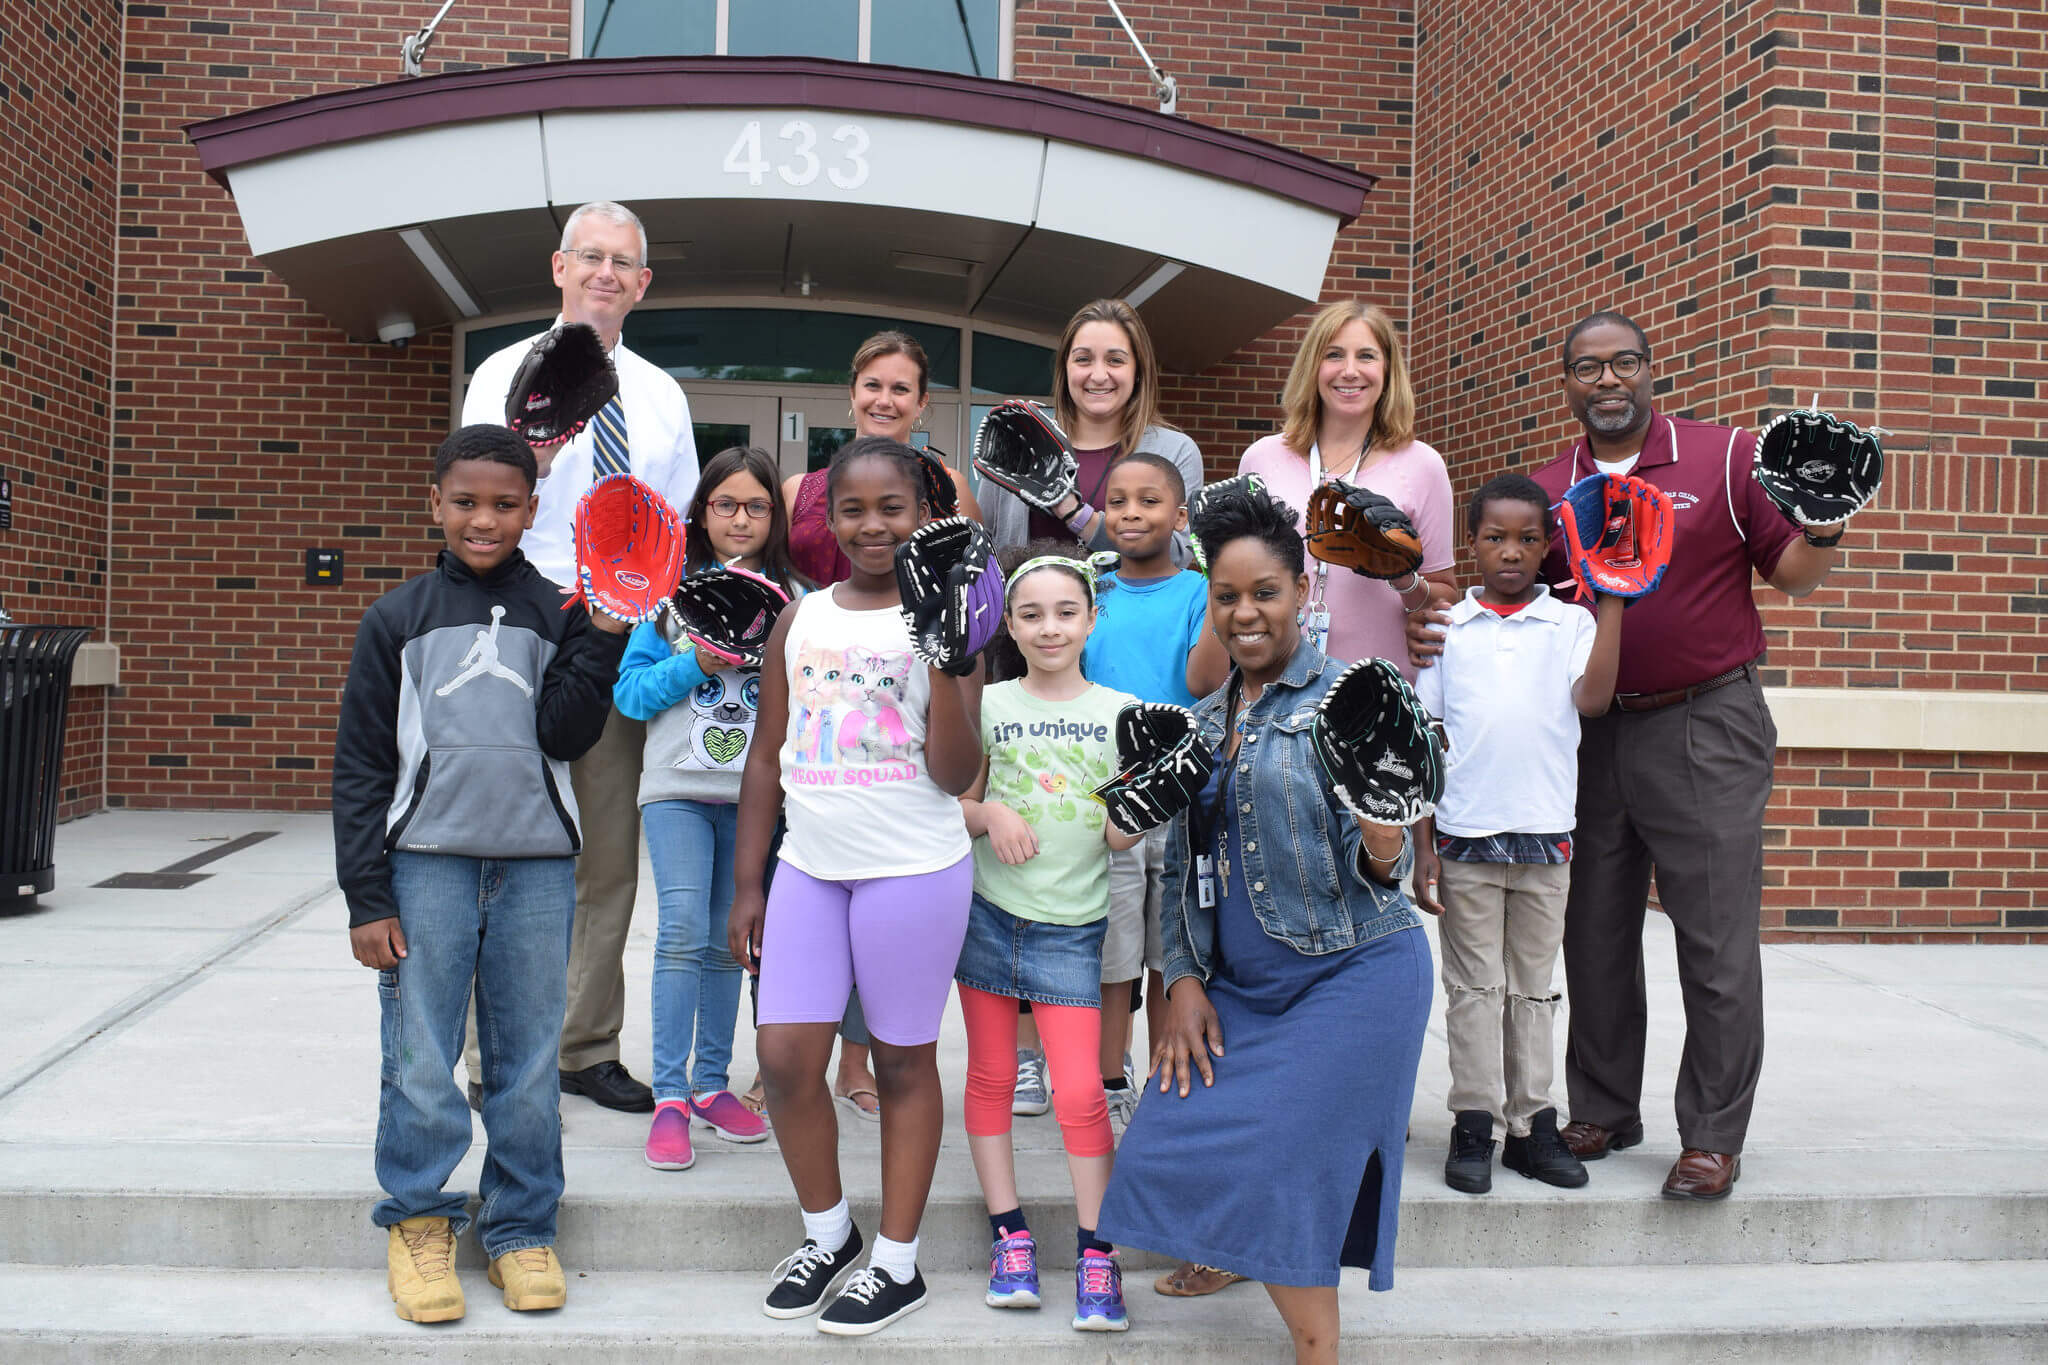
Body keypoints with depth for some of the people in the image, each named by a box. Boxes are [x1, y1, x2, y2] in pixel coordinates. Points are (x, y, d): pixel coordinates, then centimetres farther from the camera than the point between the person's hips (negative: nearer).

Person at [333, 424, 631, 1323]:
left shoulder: (560, 617, 7)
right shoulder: (397, 618, 6)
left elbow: (564, 736, -4)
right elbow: (362, 763, 4)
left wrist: (601, 641, -13)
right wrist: (365, 897, -1)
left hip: (535, 863, 1)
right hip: (428, 862, -1)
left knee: (529, 1059, 6)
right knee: (420, 1061, 1)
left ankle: (521, 1229, 19)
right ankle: (418, 1221, 19)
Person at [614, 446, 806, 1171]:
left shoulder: (795, 600, 6)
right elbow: (631, 691, 0)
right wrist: (698, 662, -12)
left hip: (754, 792, 2)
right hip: (679, 787, -1)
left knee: (728, 940, 8)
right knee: (683, 931, -11)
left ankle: (711, 1082, 22)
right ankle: (669, 1097, -3)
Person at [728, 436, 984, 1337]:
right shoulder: (801, 621, 8)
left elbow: (956, 774, -10)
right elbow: (766, 760, 11)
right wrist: (747, 886, 8)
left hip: (913, 872, -4)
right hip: (809, 868, 4)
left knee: (903, 1062, 7)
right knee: (785, 1057, 2)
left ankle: (898, 1263, 21)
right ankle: (828, 1231, 26)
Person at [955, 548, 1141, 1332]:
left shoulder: (1120, 712, 2)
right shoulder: (988, 704, 4)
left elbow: (1121, 836, 1)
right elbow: (956, 802, 9)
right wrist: (990, 813, -12)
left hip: (1071, 925, -1)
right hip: (988, 912, 2)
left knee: (1080, 1093, -6)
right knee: (991, 1077, 8)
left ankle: (1095, 1255, 6)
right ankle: (1009, 1235, 21)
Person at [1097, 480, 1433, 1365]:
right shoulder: (1203, 722, 11)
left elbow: (1376, 872, -11)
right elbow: (1181, 866, 14)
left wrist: (1382, 844, -34)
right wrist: (1185, 979, 3)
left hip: (1352, 974, -6)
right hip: (1241, 985, 6)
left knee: (1280, 1168, -8)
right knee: (1178, 1144, 2)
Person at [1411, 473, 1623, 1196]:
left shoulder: (1570, 624, 4)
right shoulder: (1447, 628, 4)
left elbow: (1592, 697, -16)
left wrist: (1612, 600, -13)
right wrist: (1422, 849, -1)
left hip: (1545, 838, 1)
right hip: (1464, 838, 0)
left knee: (1533, 987, 10)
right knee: (1474, 987, 5)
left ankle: (1530, 1124, 18)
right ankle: (1474, 1127, 11)